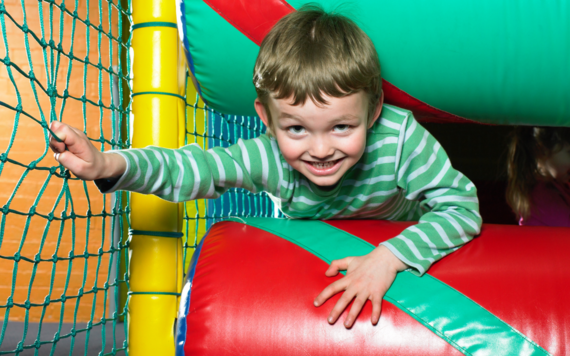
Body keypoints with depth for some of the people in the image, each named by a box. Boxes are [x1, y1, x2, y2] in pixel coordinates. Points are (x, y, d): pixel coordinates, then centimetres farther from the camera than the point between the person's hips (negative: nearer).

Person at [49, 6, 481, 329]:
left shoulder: (400, 137, -40)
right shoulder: (268, 158, -35)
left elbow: (462, 206, -35)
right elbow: (187, 168, -29)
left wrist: (389, 257, -48)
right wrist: (108, 165, -47)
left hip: (406, 246, 1)